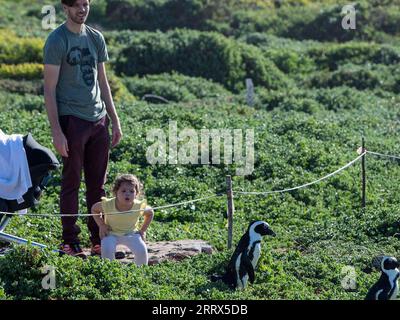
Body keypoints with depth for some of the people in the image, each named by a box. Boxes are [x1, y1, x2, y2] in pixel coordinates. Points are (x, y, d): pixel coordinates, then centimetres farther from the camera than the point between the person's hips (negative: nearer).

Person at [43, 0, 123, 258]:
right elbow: (49, 89, -9)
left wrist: (115, 120, 14)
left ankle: (99, 240, 15)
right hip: (72, 120, -6)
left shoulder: (96, 38, 13)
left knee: (98, 184, 9)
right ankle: (70, 242, 7)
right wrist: (56, 131, -15)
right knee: (72, 183, 0)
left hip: (99, 120, 6)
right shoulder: (57, 41, -7)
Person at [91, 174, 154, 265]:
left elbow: (150, 213, 2)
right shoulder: (108, 205, -24)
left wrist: (142, 230, -4)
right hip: (111, 233, -1)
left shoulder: (139, 206, -22)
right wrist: (101, 225, -12)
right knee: (107, 250, -29)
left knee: (142, 250, -20)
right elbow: (94, 209, -2)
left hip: (131, 234, 1)